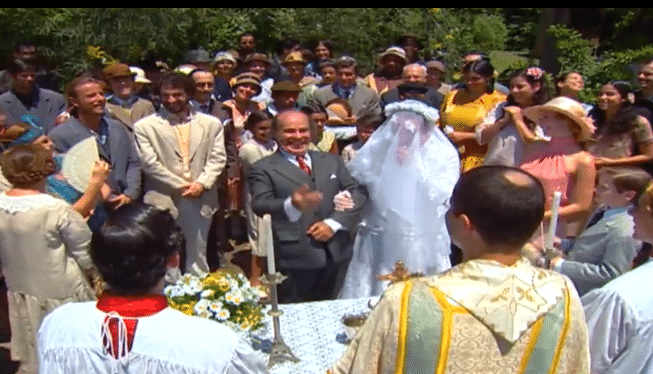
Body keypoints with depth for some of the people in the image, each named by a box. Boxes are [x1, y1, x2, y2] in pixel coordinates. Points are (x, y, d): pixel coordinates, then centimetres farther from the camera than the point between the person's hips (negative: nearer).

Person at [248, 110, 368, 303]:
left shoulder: (331, 160, 14)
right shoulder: (263, 169, 0)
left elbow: (357, 192, 9)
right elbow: (260, 205, -14)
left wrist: (334, 223, -8)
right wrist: (291, 205, -36)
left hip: (337, 255, 4)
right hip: (293, 260, -4)